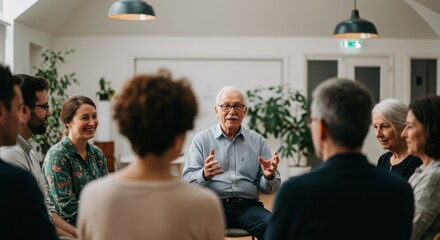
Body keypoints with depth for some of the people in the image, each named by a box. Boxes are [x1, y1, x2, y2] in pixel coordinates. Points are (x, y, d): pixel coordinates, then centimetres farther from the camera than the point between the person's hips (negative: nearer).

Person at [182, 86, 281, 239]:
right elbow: (188, 179, 1)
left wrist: (269, 176, -10)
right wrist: (204, 175, -21)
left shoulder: (258, 141, 14)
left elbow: (268, 188, 13)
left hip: (248, 206, 2)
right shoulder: (202, 139, 9)